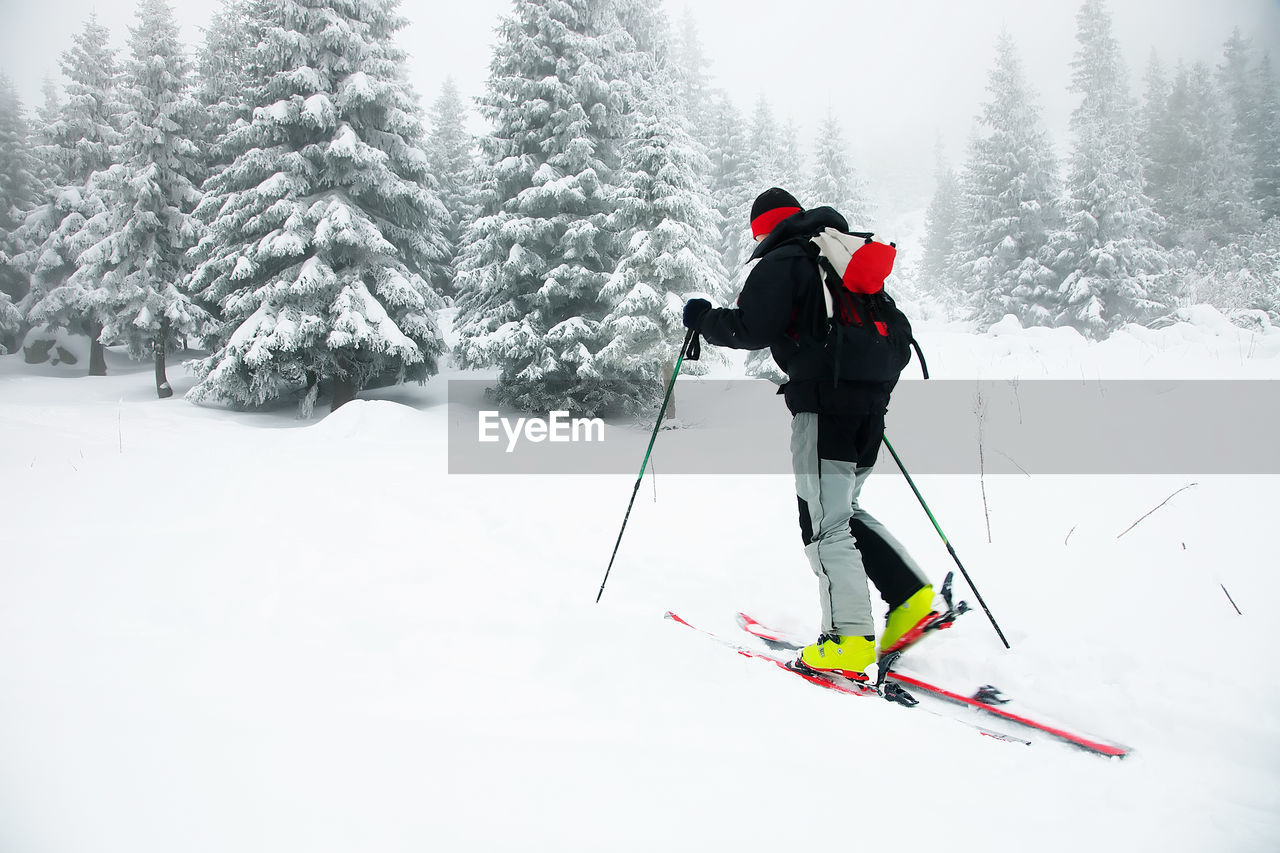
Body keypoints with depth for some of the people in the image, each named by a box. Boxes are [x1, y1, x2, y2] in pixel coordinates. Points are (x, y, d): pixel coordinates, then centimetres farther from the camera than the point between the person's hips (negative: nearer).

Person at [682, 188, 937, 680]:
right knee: (843, 510, 19)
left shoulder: (783, 261, -1)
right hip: (870, 402, 9)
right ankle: (911, 595, 13)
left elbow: (752, 329, -13)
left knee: (825, 523, -5)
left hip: (824, 404, -8)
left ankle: (849, 639, -5)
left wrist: (703, 320, 3)